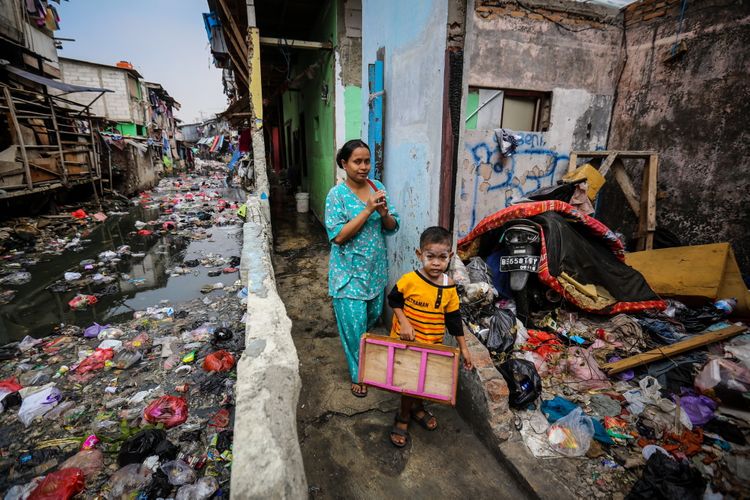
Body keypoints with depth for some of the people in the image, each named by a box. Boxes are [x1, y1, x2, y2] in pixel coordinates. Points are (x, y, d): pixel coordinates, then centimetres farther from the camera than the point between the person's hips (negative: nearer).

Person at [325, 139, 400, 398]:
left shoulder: (378, 188, 1)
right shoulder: (337, 194, -14)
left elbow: (392, 228, 3)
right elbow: (338, 236, -21)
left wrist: (385, 212, -19)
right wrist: (367, 210, -25)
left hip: (376, 268, 5)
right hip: (350, 270, -5)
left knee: (373, 316, 22)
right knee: (354, 324, 4)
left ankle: (364, 353, 54)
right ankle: (358, 374, 27)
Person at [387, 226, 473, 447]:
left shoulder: (449, 287, -9)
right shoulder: (409, 280, -20)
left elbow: (453, 318, 0)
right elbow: (394, 300, -6)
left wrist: (463, 347, 4)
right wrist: (404, 322, -20)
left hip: (433, 345, 4)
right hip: (405, 342, -3)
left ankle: (416, 407, 50)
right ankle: (403, 417, 35)